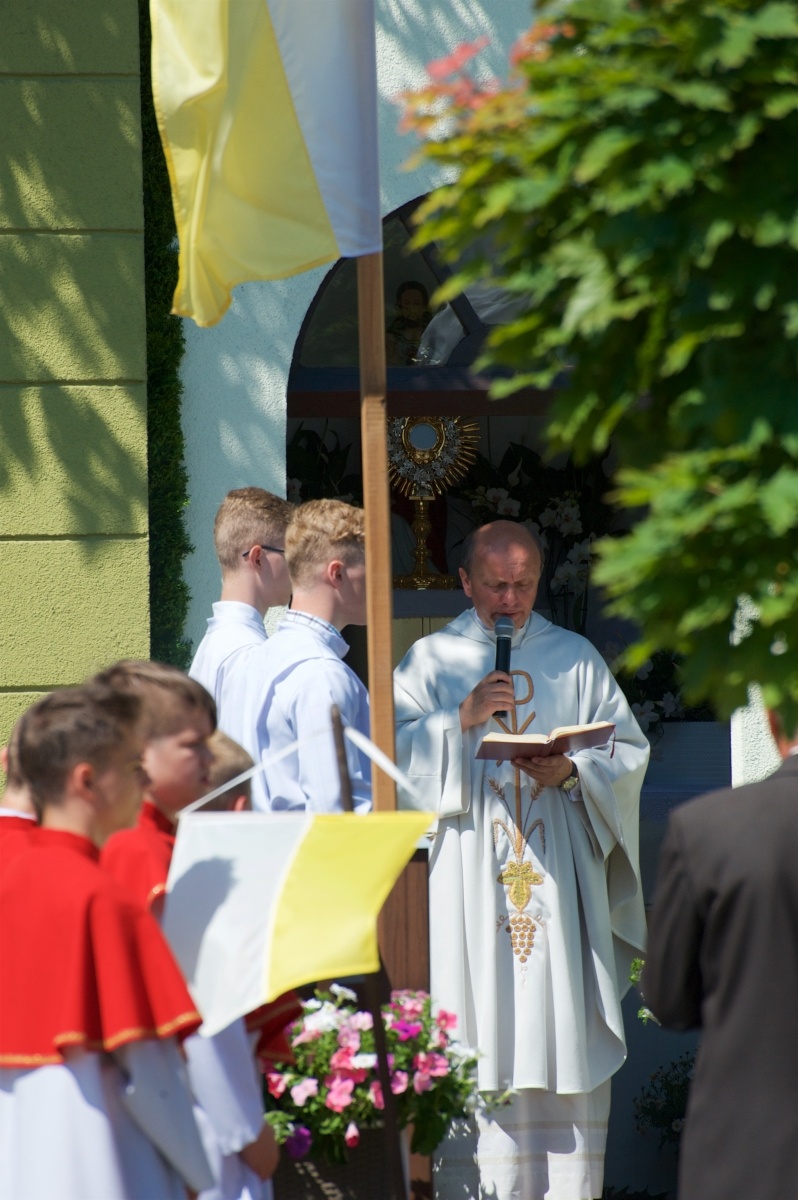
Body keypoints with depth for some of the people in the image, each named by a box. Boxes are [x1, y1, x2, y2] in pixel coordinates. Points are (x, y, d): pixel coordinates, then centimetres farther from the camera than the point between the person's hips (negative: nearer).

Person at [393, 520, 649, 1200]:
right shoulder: (430, 661, 9)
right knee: (475, 1043, -5)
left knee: (564, 1036, -2)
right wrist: (461, 720, -12)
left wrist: (573, 771, -11)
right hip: (468, 886, -1)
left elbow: (628, 752, 8)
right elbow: (394, 752, 0)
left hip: (559, 881, 1)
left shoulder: (576, 659, 12)